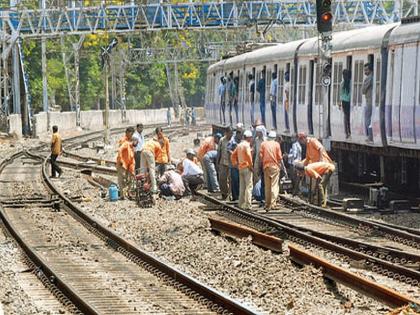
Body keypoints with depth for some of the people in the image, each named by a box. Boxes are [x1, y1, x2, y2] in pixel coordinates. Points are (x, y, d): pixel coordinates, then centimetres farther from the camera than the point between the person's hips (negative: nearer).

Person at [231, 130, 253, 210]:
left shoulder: (239, 145, 16)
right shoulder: (246, 145, -10)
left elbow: (233, 155, 21)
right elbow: (248, 155, -24)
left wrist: (235, 164, 20)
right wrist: (250, 165, -16)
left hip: (240, 167, 8)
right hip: (247, 167, -8)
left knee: (242, 187, 13)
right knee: (249, 186, -8)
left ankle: (241, 204, 15)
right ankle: (247, 205, -13)